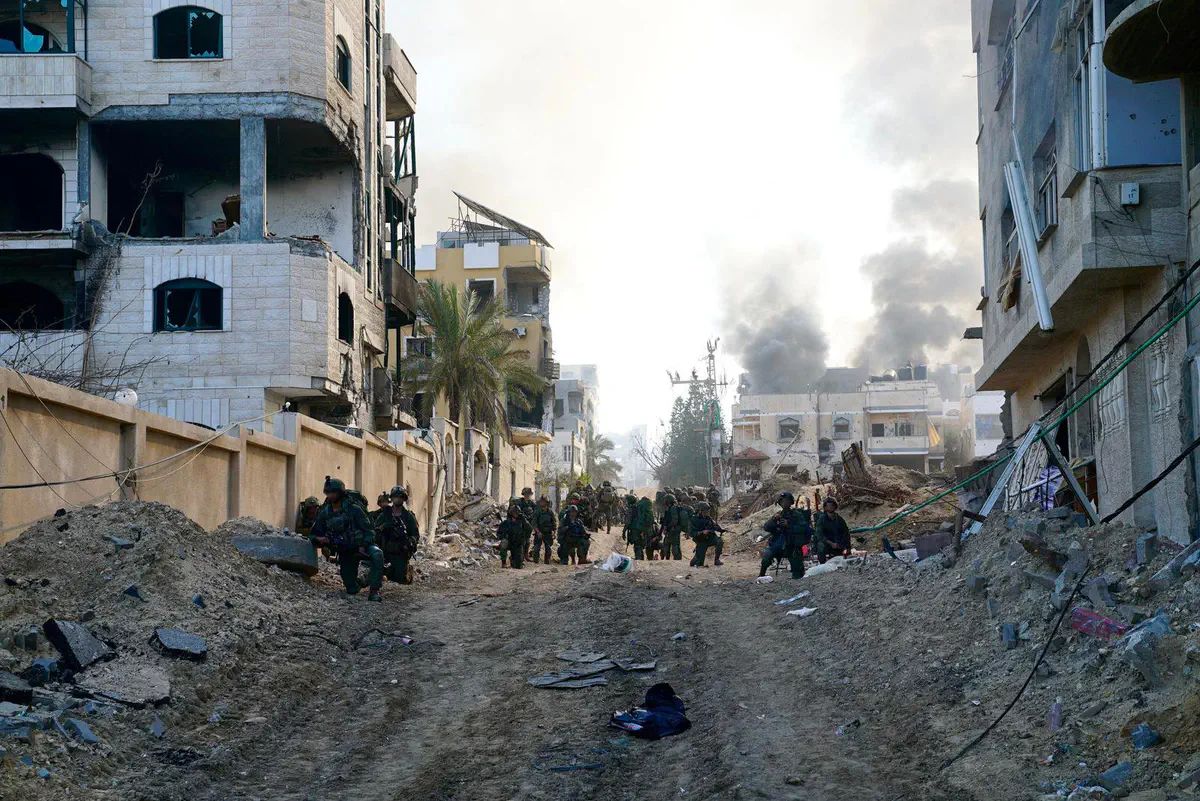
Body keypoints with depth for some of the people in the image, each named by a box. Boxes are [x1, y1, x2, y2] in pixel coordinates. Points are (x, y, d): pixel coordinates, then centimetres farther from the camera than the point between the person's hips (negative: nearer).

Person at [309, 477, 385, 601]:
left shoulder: (353, 509, -11)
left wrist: (363, 547, -26)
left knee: (377, 555, -38)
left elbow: (368, 530, -11)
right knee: (351, 590, 2)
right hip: (345, 552, 3)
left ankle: (374, 591, -34)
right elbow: (313, 536, 5)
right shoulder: (325, 514, 0)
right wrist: (319, 539, -19)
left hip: (361, 546, -3)